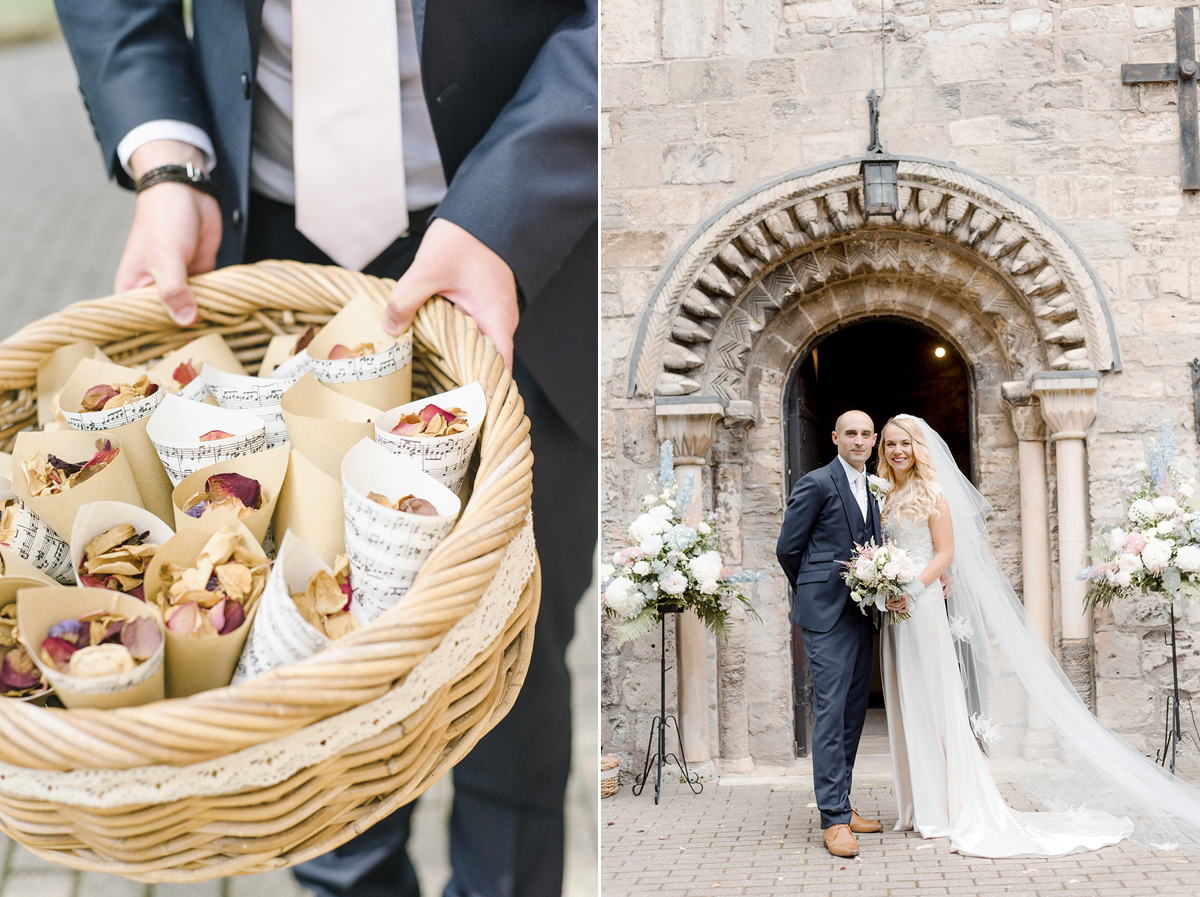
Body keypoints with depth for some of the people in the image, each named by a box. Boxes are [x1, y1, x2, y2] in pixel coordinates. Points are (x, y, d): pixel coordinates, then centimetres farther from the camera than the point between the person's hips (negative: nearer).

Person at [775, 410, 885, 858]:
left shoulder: (873, 489, 15)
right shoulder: (816, 483, -7)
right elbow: (787, 548, -4)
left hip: (861, 614, 8)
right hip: (827, 614, -8)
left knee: (853, 713, 11)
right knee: (830, 712, -8)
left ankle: (840, 805, 21)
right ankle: (834, 820, -4)